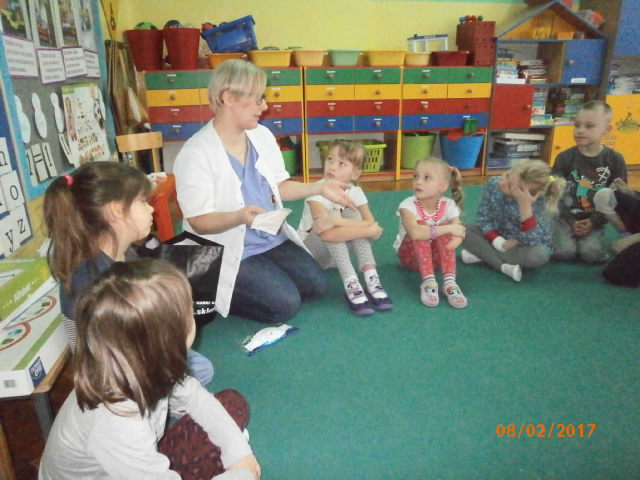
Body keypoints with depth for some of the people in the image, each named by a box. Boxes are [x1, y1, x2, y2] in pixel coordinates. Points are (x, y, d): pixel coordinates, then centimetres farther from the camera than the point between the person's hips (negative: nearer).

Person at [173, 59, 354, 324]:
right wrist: (239, 217, -38)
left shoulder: (262, 135, 2)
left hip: (273, 239, 7)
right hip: (229, 252, -7)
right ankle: (216, 296, 8)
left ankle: (249, 289, 15)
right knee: (285, 304, -15)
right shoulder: (196, 154, -19)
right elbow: (199, 222, -20)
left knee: (317, 285, -2)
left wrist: (320, 188, 2)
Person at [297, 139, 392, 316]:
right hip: (309, 249, -4)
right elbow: (322, 226, -39)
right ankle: (351, 286, -35)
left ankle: (371, 279, -29)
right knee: (329, 233, -35)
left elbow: (371, 224, -27)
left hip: (336, 251, 4)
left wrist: (335, 220, -42)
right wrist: (370, 229, -41)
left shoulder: (355, 192, -10)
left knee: (354, 215, -23)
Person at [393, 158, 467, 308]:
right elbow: (415, 232, -44)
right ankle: (428, 282, -36)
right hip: (410, 254, -2)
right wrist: (449, 229, -42)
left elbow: (457, 234, -25)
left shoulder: (449, 206, -16)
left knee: (445, 229, -28)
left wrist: (453, 242, -48)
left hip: (435, 255, 2)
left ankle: (450, 282, -34)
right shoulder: (408, 205, -26)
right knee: (421, 224, -32)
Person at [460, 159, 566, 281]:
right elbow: (483, 218, -10)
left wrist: (525, 205, -45)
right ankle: (504, 266, -23)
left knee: (539, 254, -38)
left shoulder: (537, 201, -28)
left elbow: (532, 242, -37)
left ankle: (481, 254, -19)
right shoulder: (493, 184, -19)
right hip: (498, 237, 3)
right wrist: (499, 242, -25)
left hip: (524, 247, -3)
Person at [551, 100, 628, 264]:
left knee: (591, 254, -17)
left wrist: (595, 221, -12)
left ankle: (589, 236, 16)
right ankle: (556, 232, 15)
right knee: (564, 253, -18)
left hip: (593, 220, 1)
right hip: (565, 217, -1)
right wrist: (570, 221, -12)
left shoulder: (615, 160, -5)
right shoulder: (565, 157, -7)